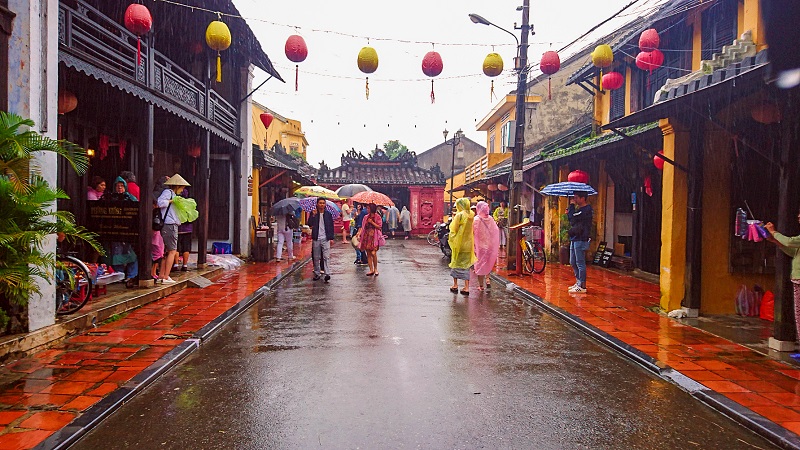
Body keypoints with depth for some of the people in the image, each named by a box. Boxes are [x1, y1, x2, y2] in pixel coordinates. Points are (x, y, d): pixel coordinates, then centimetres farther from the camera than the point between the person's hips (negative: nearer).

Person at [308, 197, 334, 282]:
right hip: (316, 239, 1)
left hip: (326, 239, -1)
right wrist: (313, 215, -18)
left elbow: (331, 226, 8)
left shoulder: (328, 214, 6)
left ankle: (327, 274, -11)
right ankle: (317, 273, 17)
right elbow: (310, 224, -7)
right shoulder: (314, 213, 4)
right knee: (316, 257, 8)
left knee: (326, 257, -8)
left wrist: (331, 238, 3)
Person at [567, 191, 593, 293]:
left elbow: (573, 218, -21)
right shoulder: (579, 209, 18)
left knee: (580, 263, -6)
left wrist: (572, 206, -9)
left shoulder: (586, 209, -13)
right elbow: (572, 220, 20)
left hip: (581, 240, -10)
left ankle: (582, 286, -2)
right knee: (573, 263, 16)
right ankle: (578, 282, 26)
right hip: (574, 239, 10)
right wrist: (569, 212, 5)